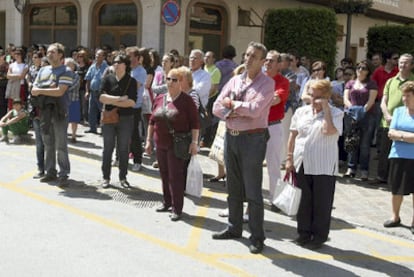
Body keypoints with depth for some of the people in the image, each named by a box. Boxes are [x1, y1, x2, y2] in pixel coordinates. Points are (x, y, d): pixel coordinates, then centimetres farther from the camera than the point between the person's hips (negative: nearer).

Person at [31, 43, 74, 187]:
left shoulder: (66, 71, -6)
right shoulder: (42, 70, 14)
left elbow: (60, 91, -17)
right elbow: (34, 90, 10)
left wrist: (41, 90, -10)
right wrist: (48, 88, -9)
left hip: (59, 112, -6)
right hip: (44, 111, 6)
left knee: (61, 145, -4)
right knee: (48, 144, 11)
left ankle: (63, 175, 1)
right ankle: (50, 172, 20)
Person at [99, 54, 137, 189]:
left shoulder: (131, 81, 0)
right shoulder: (108, 79, 4)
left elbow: (132, 102, -11)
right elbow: (101, 97, -8)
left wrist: (111, 101, -11)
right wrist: (120, 99, -15)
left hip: (126, 119, -1)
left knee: (123, 149, 5)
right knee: (108, 148, 5)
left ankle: (123, 177, 17)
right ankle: (106, 177, 14)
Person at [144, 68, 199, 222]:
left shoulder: (186, 100, -7)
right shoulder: (159, 99, 10)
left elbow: (195, 123, -8)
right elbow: (152, 121, 15)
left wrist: (194, 142, -13)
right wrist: (149, 140, 13)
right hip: (161, 144, 6)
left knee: (175, 177, -4)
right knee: (164, 175, 14)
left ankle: (177, 208, 5)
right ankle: (167, 202, 28)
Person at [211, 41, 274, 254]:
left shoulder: (267, 83, -6)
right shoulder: (235, 80, 11)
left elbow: (254, 109, -19)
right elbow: (217, 107, 6)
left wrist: (231, 104, -5)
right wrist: (235, 112, -13)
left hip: (252, 139, -6)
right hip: (231, 137, 6)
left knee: (253, 192, -2)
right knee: (234, 188, 16)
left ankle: (257, 237, 7)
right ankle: (234, 228, 30)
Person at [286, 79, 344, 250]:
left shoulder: (335, 114, -4)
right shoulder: (301, 112, 8)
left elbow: (329, 130, -25)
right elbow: (293, 136, 11)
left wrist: (325, 108, -17)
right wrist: (289, 159, 7)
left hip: (324, 167, -4)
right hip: (302, 164, 4)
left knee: (321, 203, 4)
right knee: (304, 201, 13)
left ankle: (319, 236, 17)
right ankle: (304, 233, 26)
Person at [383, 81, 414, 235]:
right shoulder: (398, 111, 5)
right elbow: (391, 133, -1)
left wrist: (400, 134, -11)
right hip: (398, 156, 3)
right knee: (396, 189, 14)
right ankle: (395, 217, 30)